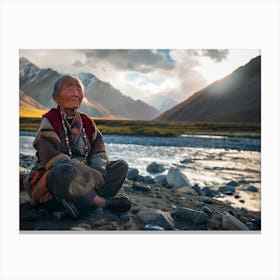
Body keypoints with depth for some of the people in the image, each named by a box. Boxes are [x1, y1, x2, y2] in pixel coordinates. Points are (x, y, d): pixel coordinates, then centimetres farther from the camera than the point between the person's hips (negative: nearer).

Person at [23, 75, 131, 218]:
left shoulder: (87, 122, 12)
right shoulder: (49, 122, -6)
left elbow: (99, 151, 3)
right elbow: (53, 158, -20)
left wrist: (98, 170, -21)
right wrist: (90, 174, -30)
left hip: (82, 179, 6)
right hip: (51, 178, -6)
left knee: (121, 166, -8)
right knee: (65, 172, -41)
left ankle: (78, 202, -26)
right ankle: (105, 202, -23)